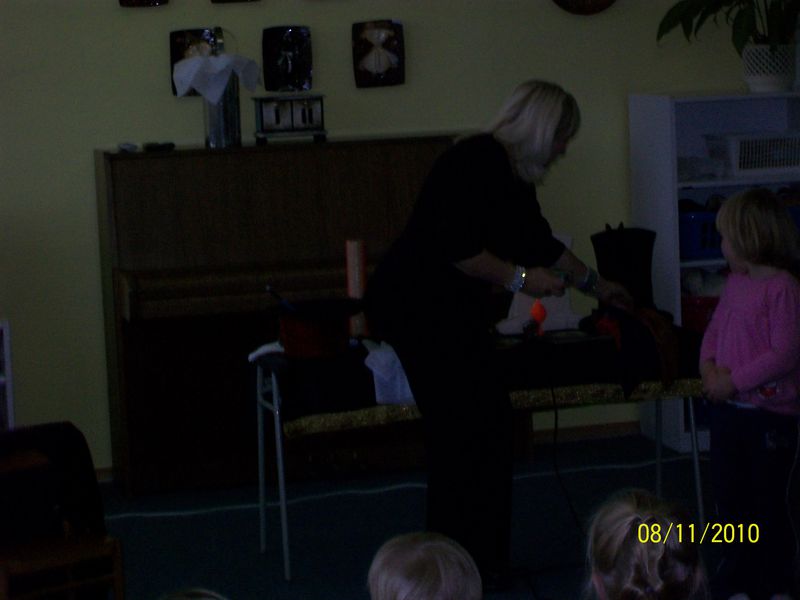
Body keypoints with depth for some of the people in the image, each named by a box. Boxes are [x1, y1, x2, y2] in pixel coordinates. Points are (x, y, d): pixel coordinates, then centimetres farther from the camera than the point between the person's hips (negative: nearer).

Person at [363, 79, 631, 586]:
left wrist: (594, 284, 37)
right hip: (413, 305, -10)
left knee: (487, 425, 8)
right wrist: (520, 277, -16)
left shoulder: (514, 174, 13)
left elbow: (541, 242, 27)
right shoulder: (476, 162, -17)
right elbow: (452, 247, -24)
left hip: (452, 311, 10)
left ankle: (483, 560, 15)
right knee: (464, 430, -9)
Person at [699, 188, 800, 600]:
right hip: (728, 408, 7)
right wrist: (709, 368, -7)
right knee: (729, 496, 15)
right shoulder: (735, 282, 6)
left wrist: (734, 381, -20)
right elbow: (714, 330, 12)